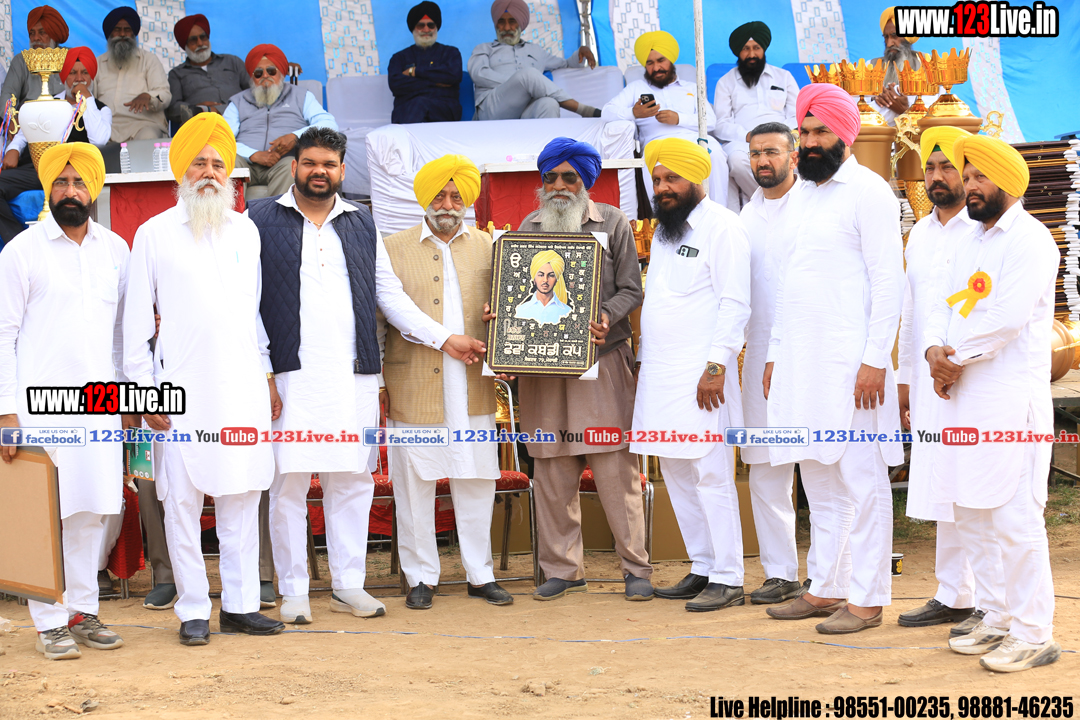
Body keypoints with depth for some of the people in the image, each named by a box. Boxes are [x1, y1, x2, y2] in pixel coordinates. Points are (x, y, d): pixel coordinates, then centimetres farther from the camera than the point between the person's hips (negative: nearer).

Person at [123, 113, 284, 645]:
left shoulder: (245, 230, 13)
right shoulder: (155, 234, 4)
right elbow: (136, 318, 3)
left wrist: (267, 375, 14)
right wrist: (144, 388, -3)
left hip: (242, 386, 3)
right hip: (183, 391, -3)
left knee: (242, 497, 5)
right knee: (182, 501, -2)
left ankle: (240, 605, 12)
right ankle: (193, 611, 7)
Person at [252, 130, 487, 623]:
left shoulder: (362, 225, 17)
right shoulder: (261, 221, 6)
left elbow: (390, 295, 19)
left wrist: (445, 339, 13)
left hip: (354, 376, 4)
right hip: (290, 374, -3)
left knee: (353, 480, 4)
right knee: (289, 481, -3)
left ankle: (349, 586, 13)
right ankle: (293, 591, 6)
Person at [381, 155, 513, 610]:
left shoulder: (487, 247, 11)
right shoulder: (396, 248, 5)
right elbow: (378, 315, 5)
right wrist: (373, 377, -1)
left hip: (473, 389, 2)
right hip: (414, 389, -2)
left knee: (476, 482, 6)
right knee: (414, 484, 4)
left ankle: (480, 575, 16)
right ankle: (421, 577, 14)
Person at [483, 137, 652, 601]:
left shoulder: (612, 222, 7)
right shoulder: (528, 227, 15)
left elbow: (630, 289, 3)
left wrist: (606, 317, -16)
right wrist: (498, 313, -5)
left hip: (600, 359, -3)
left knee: (615, 468, -5)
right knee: (551, 471, 4)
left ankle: (636, 567, 4)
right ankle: (562, 569, 13)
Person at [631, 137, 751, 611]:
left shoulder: (721, 226, -7)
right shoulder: (664, 229, 19)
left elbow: (734, 304, -13)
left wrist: (716, 366, -19)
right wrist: (643, 359, 19)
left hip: (700, 374, -9)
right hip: (661, 374, 9)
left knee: (711, 474, -8)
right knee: (675, 472, 10)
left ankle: (727, 579, -3)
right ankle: (702, 568, 18)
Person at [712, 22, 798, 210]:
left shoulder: (784, 77, 24)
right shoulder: (726, 82, 19)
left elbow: (796, 117, 16)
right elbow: (721, 125, 7)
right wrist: (748, 136, -12)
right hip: (741, 142, -1)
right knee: (738, 160, -39)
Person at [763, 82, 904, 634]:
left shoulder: (868, 191, -6)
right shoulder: (806, 195, 19)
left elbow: (888, 282, -11)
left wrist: (875, 360, -18)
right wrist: (775, 352, 18)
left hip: (850, 362, -8)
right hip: (801, 361, 8)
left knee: (859, 481, -4)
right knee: (819, 482, 12)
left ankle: (867, 599, 0)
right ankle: (826, 589, 19)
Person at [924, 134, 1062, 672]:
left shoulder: (1030, 240, -7)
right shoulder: (970, 243, 20)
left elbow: (1009, 316, -17)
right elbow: (944, 306, 16)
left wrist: (958, 356, -8)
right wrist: (934, 350, -4)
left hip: (1011, 399, -9)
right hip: (964, 396, 9)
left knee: (1013, 516, -9)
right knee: (969, 512, 11)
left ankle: (1033, 633, -4)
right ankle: (998, 619, 21)